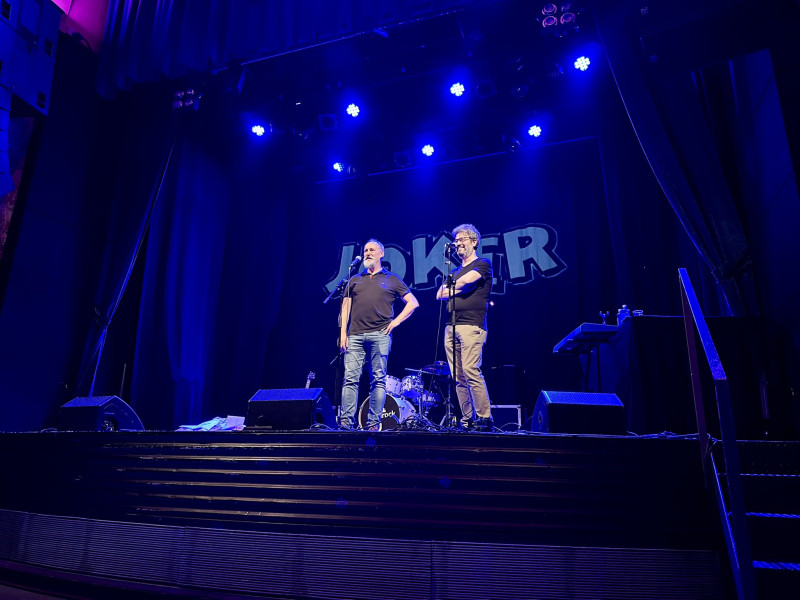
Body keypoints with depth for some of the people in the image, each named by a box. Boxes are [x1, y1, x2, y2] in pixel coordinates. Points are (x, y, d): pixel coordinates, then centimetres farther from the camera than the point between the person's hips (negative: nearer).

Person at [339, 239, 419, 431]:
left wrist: (396, 321, 0)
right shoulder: (355, 280, 21)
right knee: (350, 378, -5)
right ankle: (346, 420, -3)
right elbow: (345, 307, 16)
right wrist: (343, 332, 4)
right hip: (355, 336, 2)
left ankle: (373, 423, 3)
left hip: (380, 335, -2)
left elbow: (413, 303, 11)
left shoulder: (391, 280, 13)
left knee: (378, 380, -2)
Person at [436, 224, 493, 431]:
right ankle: (467, 420, 8)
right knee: (458, 378, 3)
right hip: (451, 327, 7)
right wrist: (457, 290, 1)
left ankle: (485, 418, -8)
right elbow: (440, 295, 17)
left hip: (471, 326, -7)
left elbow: (465, 281, -9)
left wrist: (450, 289, 9)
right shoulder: (455, 271, 26)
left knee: (471, 372, -16)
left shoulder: (483, 264, 6)